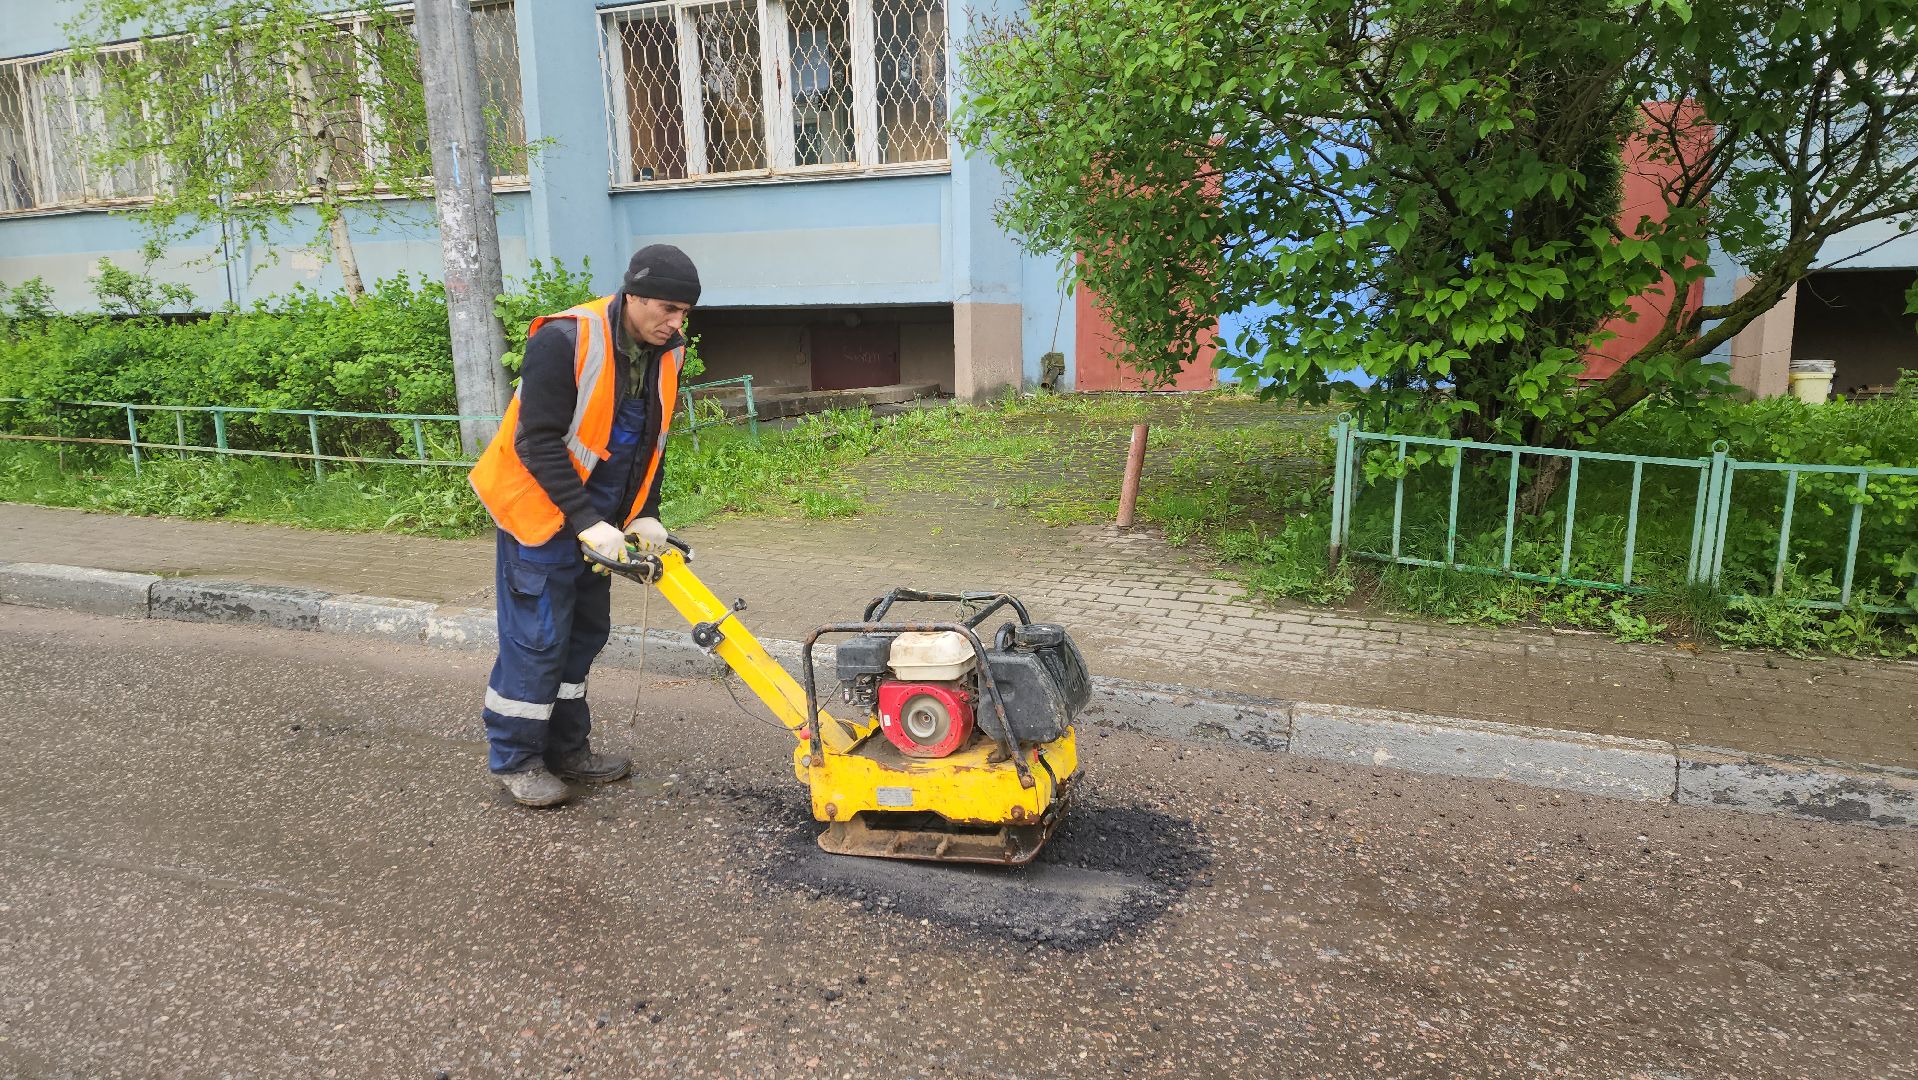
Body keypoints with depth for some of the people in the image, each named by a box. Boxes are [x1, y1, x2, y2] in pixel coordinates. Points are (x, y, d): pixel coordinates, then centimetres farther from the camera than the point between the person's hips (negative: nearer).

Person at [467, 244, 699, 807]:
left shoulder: (664, 354, -2)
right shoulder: (564, 340, -25)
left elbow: (652, 442, 7)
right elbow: (539, 443, -25)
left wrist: (646, 515, -3)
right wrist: (587, 522, -27)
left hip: (597, 520, 8)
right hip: (541, 512, -8)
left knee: (584, 632, 13)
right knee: (538, 637, -3)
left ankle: (566, 749, 26)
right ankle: (514, 759, 13)